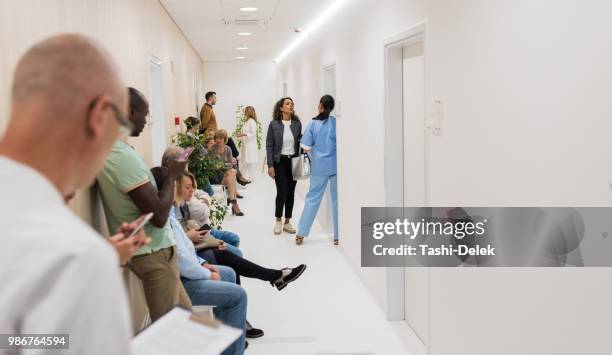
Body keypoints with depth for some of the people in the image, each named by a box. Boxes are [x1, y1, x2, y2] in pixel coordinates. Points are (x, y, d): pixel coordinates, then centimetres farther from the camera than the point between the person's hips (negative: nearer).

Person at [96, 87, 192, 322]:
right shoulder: (123, 156, -25)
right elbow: (159, 217, -24)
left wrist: (164, 175, 8)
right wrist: (172, 175, -12)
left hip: (143, 249, 10)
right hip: (153, 253, -10)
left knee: (184, 314, 21)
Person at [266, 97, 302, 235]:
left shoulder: (297, 123, 3)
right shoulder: (274, 124, -4)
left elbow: (300, 142, 10)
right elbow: (269, 145, -3)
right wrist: (270, 165, -8)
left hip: (293, 161, 3)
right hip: (280, 162, -3)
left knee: (291, 192, 6)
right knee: (282, 192, -7)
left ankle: (287, 222, 19)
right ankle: (278, 221, 13)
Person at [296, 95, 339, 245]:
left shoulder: (313, 123, -3)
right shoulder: (336, 122, -6)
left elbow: (306, 147, -3)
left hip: (319, 166, 1)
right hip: (335, 165, -1)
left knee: (312, 198, 10)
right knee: (337, 200, 7)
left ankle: (301, 234, 13)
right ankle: (338, 236, 11)